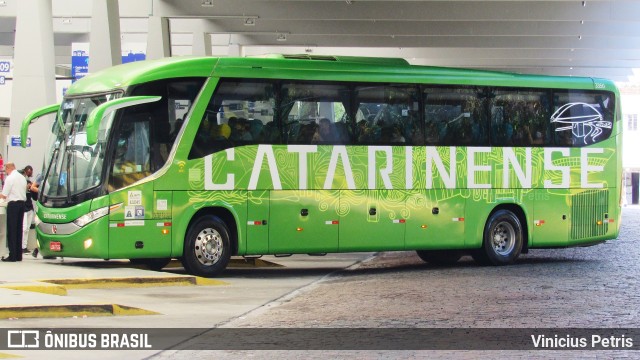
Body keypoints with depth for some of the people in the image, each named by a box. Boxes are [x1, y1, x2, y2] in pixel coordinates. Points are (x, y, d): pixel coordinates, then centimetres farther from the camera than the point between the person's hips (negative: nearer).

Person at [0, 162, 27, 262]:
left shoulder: (10, 178, -10)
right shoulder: (22, 178, 11)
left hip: (13, 204, -7)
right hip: (22, 202, 7)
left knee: (11, 230, -4)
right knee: (19, 230, 10)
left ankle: (12, 255, -7)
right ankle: (18, 255, 12)